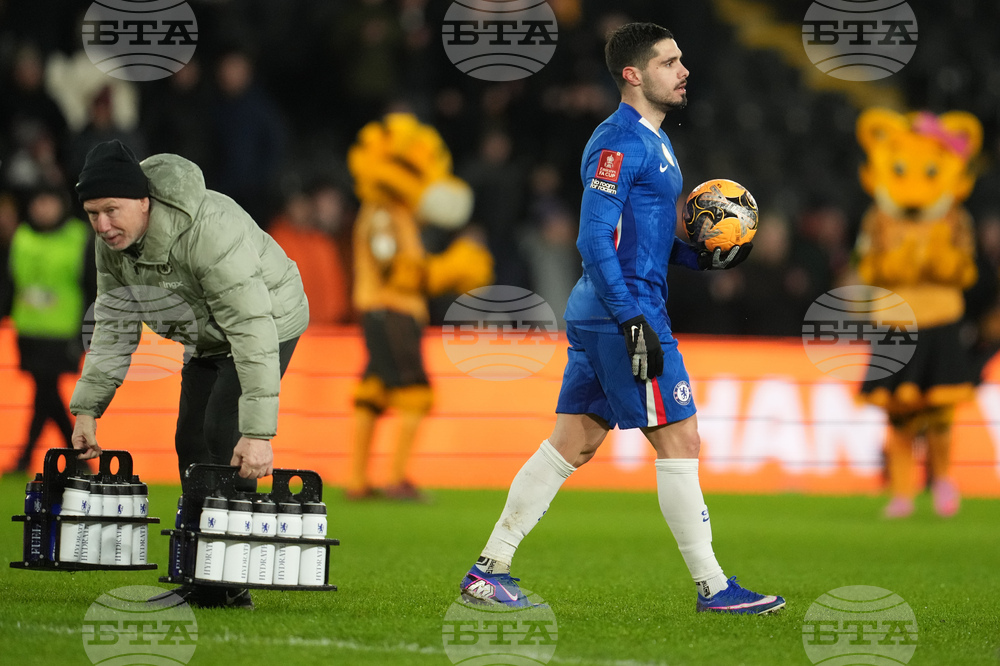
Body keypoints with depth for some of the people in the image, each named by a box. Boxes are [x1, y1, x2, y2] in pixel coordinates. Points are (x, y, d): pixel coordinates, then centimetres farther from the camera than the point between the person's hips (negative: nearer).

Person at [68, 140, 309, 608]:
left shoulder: (210, 231, -40)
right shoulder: (112, 243, -14)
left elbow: (251, 330, -42)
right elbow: (113, 326, -3)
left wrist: (258, 433, -46)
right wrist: (86, 408, -12)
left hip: (268, 323, -8)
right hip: (206, 337, 8)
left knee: (225, 437, -20)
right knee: (191, 441, 6)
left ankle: (227, 583, -17)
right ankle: (200, 584, 15)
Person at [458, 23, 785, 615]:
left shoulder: (654, 142, 18)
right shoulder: (619, 141, -14)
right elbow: (595, 240, -19)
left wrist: (703, 257, 9)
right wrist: (634, 322, -23)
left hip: (599, 317, 10)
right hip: (624, 310, -10)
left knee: (574, 443, 10)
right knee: (680, 441, -5)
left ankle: (489, 571, 11)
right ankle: (713, 588, -1)